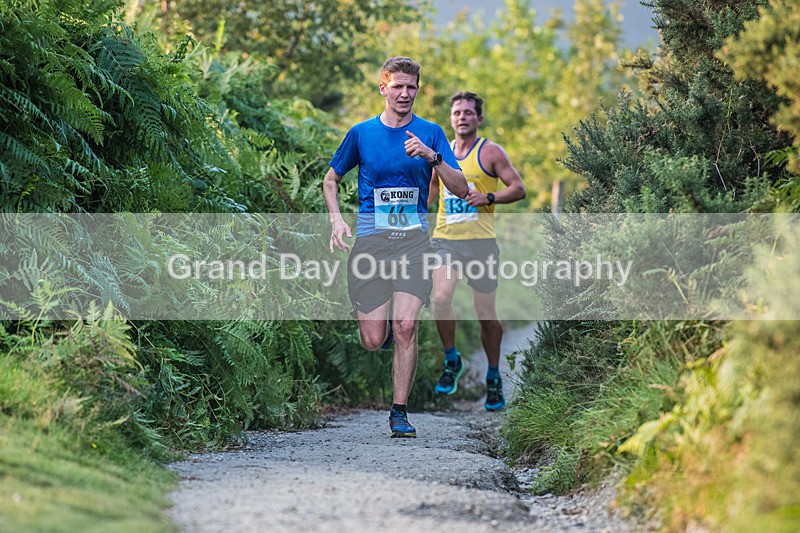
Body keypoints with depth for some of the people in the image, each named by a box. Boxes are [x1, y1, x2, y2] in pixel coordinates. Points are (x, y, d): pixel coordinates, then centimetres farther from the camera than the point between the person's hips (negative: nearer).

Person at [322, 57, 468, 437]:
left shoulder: (431, 134, 7)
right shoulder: (361, 133, 7)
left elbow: (461, 189, 1)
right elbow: (331, 180, 19)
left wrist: (432, 157, -15)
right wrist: (336, 219, 1)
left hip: (414, 239, 0)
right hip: (371, 239, 0)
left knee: (406, 326, -15)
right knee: (373, 341, -4)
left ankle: (399, 412, -4)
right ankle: (381, 324, 34)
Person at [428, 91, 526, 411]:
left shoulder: (490, 152, 1)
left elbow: (518, 189, -2)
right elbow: (430, 192, 27)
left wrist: (489, 198, -17)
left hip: (480, 240, -3)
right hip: (445, 239, 3)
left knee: (486, 313, 3)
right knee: (440, 298, -21)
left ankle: (494, 378, 20)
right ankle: (451, 361, 1)